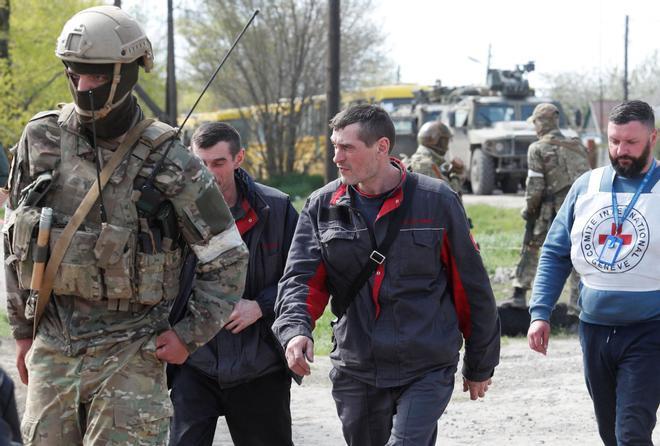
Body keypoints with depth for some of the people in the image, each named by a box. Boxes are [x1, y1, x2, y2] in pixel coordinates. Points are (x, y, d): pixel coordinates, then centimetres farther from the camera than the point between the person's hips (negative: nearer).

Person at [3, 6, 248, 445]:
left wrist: (191, 334, -4)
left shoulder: (168, 161, -8)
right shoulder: (41, 140, 3)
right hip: (51, 349, 4)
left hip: (129, 354, -4)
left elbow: (228, 258, 0)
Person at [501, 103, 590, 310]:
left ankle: (519, 295, 8)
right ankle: (577, 302, 6)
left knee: (530, 249, 11)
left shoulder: (538, 149, -6)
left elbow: (535, 185, -9)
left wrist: (528, 209, 2)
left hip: (551, 209, -3)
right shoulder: (577, 146, 9)